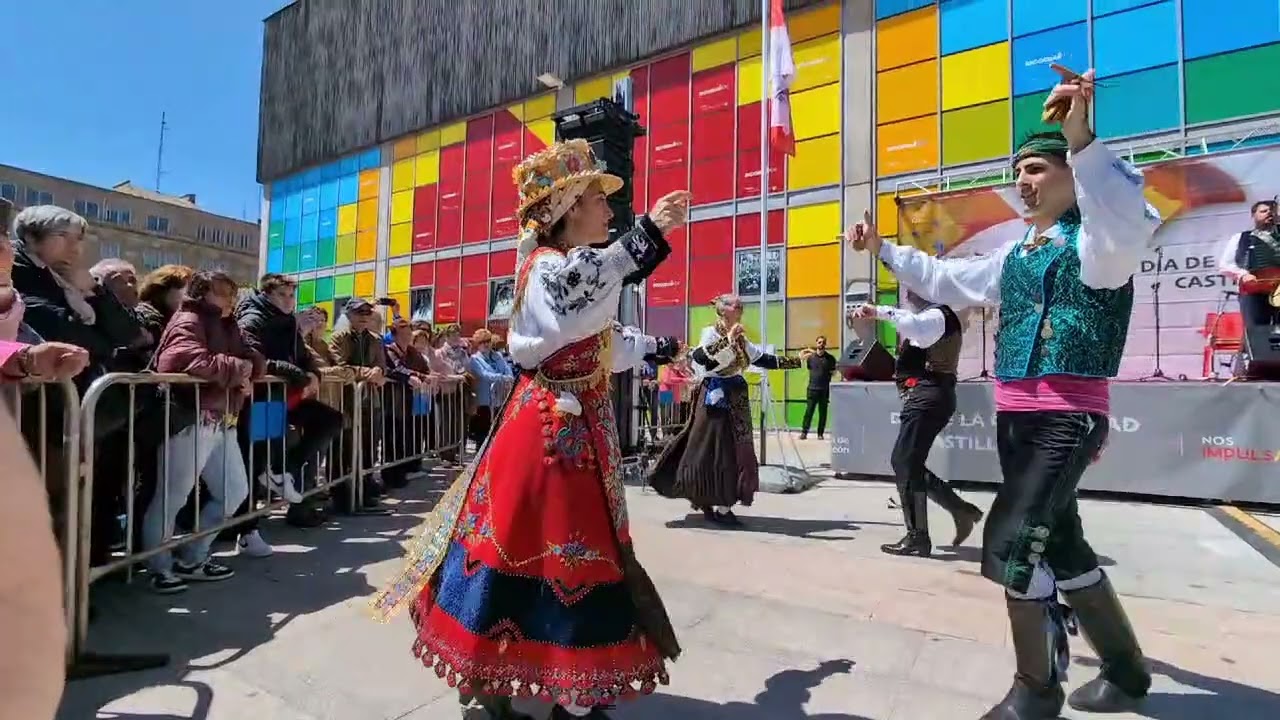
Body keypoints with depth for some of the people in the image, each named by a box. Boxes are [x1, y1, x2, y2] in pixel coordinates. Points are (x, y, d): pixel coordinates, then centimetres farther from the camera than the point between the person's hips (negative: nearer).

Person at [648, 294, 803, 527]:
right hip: (716, 397, -8)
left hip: (736, 397, 8)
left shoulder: (741, 338, 13)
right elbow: (700, 357, -26)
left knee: (734, 450, 8)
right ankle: (721, 508, 3)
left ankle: (720, 505, 18)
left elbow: (763, 359, 18)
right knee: (715, 450, -5)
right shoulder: (711, 333, -8)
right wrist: (728, 340, -28)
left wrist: (795, 361, 17)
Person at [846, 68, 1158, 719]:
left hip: (1069, 416, -8)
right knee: (1061, 545, 15)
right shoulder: (1014, 257, 18)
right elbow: (944, 281, 29)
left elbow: (1128, 225, -30)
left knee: (1010, 543, -14)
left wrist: (1081, 140, -41)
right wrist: (883, 249, 27)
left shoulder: (1095, 243, -6)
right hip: (1014, 417, 8)